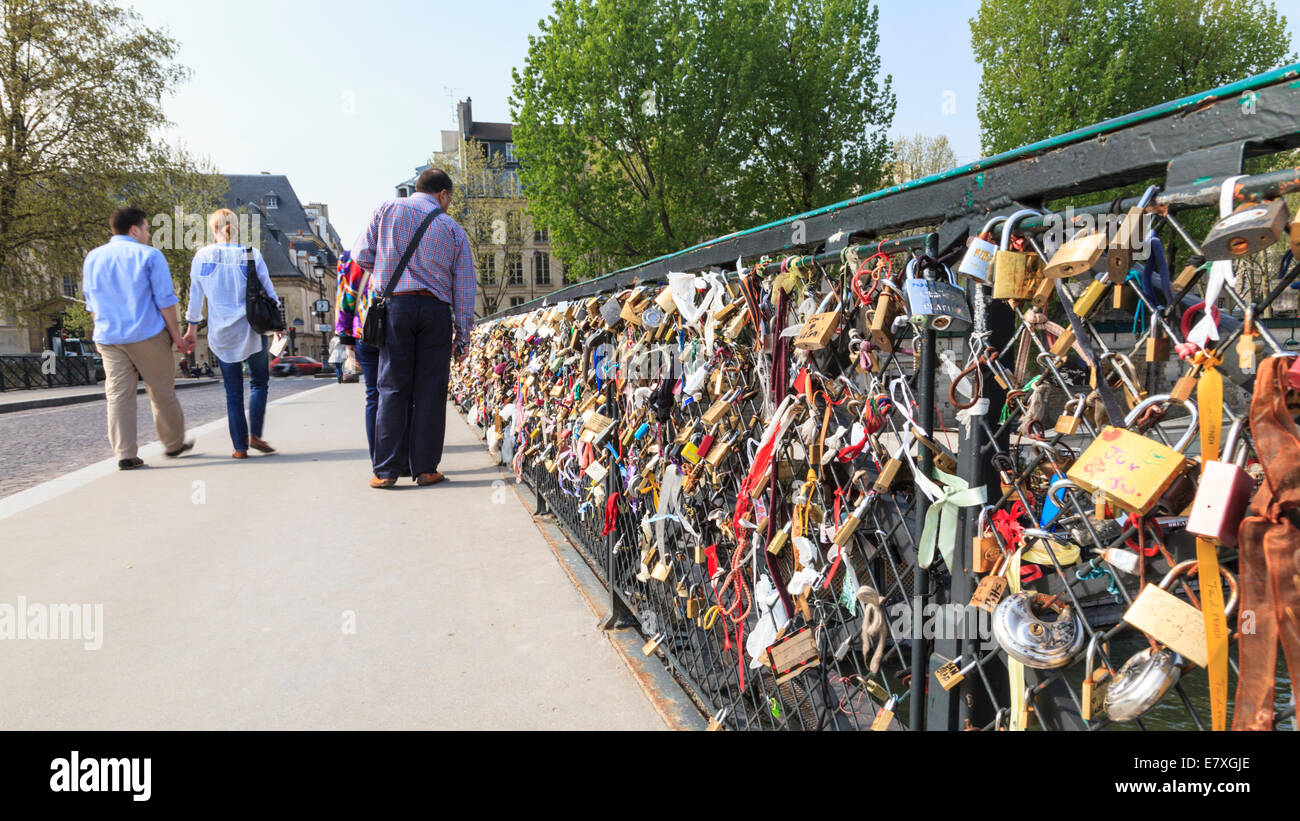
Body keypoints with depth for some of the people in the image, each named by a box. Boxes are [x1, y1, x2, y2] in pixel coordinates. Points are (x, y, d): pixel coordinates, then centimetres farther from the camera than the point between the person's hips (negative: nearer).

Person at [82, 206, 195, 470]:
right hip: (148, 336, -4)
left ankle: (124, 454, 0)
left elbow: (92, 305, 17)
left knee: (118, 395, 4)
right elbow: (165, 300, -7)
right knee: (162, 393, 8)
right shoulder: (149, 255, -4)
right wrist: (176, 335, -2)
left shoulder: (92, 258, 12)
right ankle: (174, 444, 20)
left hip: (108, 338, 4)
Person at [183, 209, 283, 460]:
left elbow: (195, 295, 7)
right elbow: (268, 291, 0)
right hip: (251, 331, -1)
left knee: (233, 390, 7)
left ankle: (240, 446, 6)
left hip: (221, 334, 2)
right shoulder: (251, 255, -4)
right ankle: (255, 434, -1)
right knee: (259, 382, 12)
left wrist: (192, 328, 16)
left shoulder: (203, 256, 1)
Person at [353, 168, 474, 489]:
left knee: (393, 389, 2)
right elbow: (465, 288, 7)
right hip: (436, 310, 0)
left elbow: (362, 255, 7)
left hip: (396, 306, 0)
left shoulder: (388, 210, 8)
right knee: (430, 390, 4)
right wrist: (463, 336, 11)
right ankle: (425, 468, 6)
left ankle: (386, 470, 2)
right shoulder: (453, 228, 9)